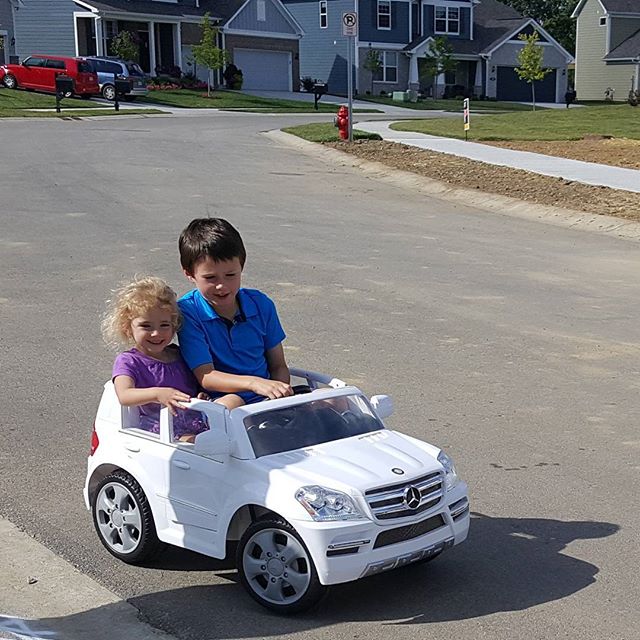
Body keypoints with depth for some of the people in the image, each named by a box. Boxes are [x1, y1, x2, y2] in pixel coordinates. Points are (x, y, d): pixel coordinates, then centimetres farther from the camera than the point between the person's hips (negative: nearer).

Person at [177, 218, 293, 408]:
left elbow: (278, 366, 13)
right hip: (219, 402, -4)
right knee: (230, 403, -41)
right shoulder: (187, 311, -6)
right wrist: (253, 383, -29)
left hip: (267, 400, 4)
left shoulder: (261, 304, 7)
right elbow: (205, 377, -13)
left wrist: (281, 392, -12)